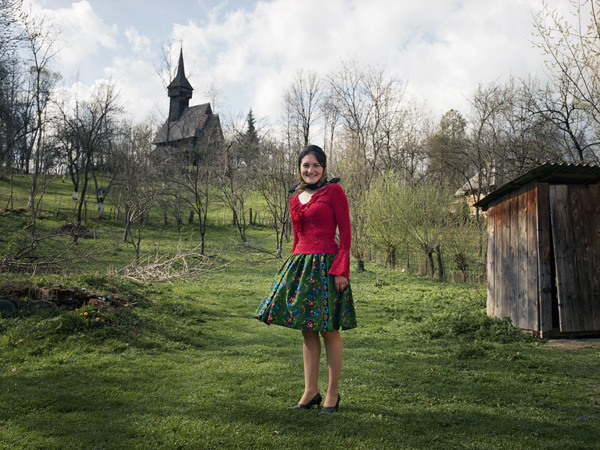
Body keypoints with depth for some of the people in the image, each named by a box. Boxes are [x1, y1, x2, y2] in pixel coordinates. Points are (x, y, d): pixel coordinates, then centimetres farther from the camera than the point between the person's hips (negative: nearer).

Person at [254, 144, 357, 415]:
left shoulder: (334, 191, -4)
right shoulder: (295, 199, 14)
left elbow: (345, 233, -7)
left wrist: (342, 270, -14)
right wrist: (293, 265, 17)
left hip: (326, 265, -6)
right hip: (300, 264, 6)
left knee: (328, 330, 1)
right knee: (307, 330, 10)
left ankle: (332, 394, 14)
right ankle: (311, 392, 21)